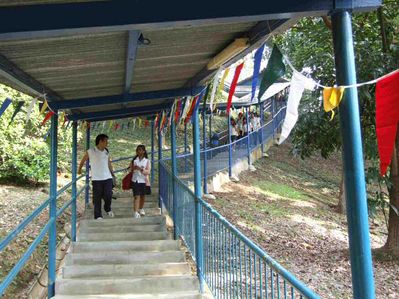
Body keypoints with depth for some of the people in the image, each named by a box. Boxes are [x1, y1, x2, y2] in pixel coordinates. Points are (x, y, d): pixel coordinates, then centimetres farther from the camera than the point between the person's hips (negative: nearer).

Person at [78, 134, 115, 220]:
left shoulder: (106, 152, 9)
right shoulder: (91, 151, -5)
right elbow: (83, 160, 9)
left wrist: (112, 174, 12)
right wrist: (79, 170, 21)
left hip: (107, 178, 3)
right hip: (96, 179, -3)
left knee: (108, 195, -7)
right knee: (97, 198, 1)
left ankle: (108, 209, 22)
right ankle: (98, 216, 12)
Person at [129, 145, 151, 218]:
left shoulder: (147, 161, 0)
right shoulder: (134, 160, 4)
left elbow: (148, 172, -9)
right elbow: (130, 169, 6)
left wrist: (141, 169, -25)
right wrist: (134, 168, -16)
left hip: (144, 181, 1)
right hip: (135, 180, -1)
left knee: (143, 196, 15)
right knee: (137, 196, -10)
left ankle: (141, 209, 37)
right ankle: (136, 212, -13)